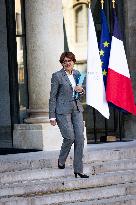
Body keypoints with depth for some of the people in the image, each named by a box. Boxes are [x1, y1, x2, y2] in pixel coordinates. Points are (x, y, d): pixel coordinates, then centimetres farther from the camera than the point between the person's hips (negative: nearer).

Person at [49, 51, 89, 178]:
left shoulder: (77, 74, 11)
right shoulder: (57, 76, -5)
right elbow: (53, 97, -5)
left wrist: (81, 90, -3)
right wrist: (52, 116, -8)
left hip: (76, 109, 5)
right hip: (63, 110, -5)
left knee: (80, 138, -2)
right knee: (70, 137, -11)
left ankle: (78, 170, 3)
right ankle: (61, 160, 17)